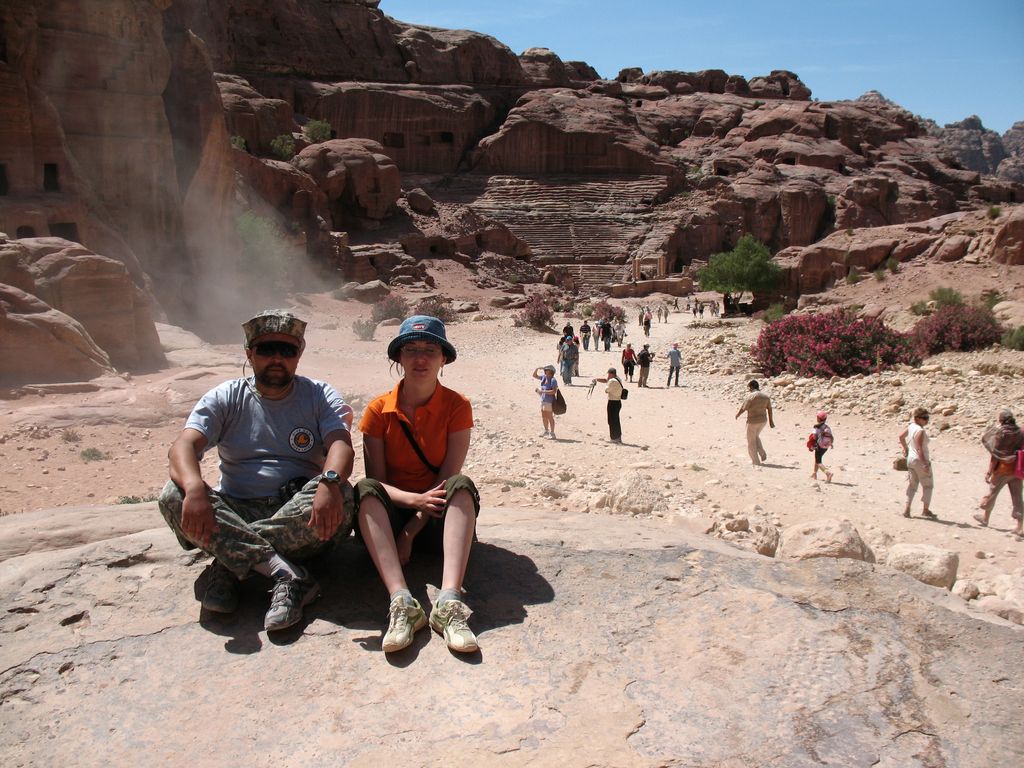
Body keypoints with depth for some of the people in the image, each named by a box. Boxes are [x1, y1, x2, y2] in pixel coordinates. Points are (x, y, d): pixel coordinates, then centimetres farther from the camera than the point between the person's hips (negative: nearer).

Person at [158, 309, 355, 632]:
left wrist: (329, 482, -39)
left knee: (341, 495, -32)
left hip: (300, 515, -1)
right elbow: (182, 447, -10)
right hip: (237, 512, 1)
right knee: (173, 497, -25)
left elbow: (341, 444, -14)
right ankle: (287, 574, -35)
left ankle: (230, 561, -22)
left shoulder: (319, 396, 6)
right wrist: (195, 489, -34)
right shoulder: (225, 398, 7)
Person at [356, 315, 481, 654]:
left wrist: (411, 532, -20)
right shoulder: (379, 410, -3)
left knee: (462, 485, -31)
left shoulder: (457, 406, -5)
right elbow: (376, 483, -7)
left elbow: (448, 478, -12)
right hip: (391, 514, 1)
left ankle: (449, 602, -47)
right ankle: (401, 602, -46)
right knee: (365, 489, -30)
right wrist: (415, 500, -27)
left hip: (437, 520, -1)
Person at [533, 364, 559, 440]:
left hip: (549, 401, -8)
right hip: (543, 400, 8)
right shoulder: (544, 378, 8)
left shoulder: (553, 380, -15)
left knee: (550, 417, -4)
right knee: (544, 417, 16)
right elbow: (534, 375, 21)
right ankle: (546, 431, 30)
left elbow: (554, 391, -23)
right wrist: (537, 369, 3)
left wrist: (542, 391, -23)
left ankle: (552, 433, 3)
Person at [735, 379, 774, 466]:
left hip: (753, 421, -7)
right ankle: (763, 455, 17)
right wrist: (771, 421, 18)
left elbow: (743, 408, -11)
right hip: (763, 420, 7)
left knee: (751, 441, 10)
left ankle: (756, 461, 15)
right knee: (755, 436, 29)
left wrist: (737, 415, 8)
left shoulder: (750, 396, -20)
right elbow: (769, 409, 7)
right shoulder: (765, 396, 0)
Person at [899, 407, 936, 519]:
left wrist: (905, 448, 32)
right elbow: (919, 449, -26)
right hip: (920, 460, -8)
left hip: (910, 459, 8)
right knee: (928, 485, 7)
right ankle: (926, 510, 13)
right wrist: (925, 464, -24)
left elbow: (901, 436, 19)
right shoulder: (920, 431, -23)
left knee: (912, 484, 15)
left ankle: (907, 509, 13)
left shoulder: (911, 426, 2)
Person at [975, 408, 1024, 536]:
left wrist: (989, 472, -7)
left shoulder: (999, 433, -12)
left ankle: (985, 517, 32)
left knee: (992, 493, 16)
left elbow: (994, 454, -12)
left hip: (1002, 469, -4)